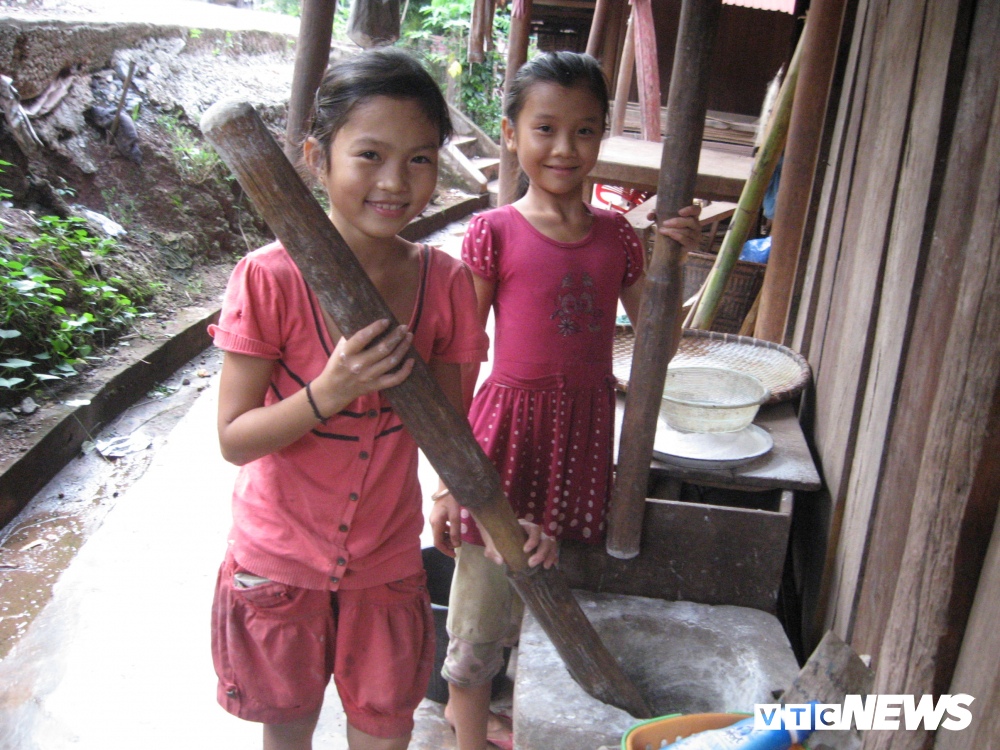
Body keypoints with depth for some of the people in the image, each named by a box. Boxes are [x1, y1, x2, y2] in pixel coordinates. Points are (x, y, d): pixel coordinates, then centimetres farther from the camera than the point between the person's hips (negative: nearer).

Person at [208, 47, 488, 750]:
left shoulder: (445, 282, -10)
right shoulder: (270, 277, -20)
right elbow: (234, 439, -15)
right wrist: (328, 394, -31)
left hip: (387, 561, 2)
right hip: (279, 560, -2)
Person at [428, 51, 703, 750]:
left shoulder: (618, 234, 5)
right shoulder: (494, 233, -8)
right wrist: (447, 481, -7)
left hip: (587, 425, 5)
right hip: (510, 423, -4)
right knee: (483, 601, 8)